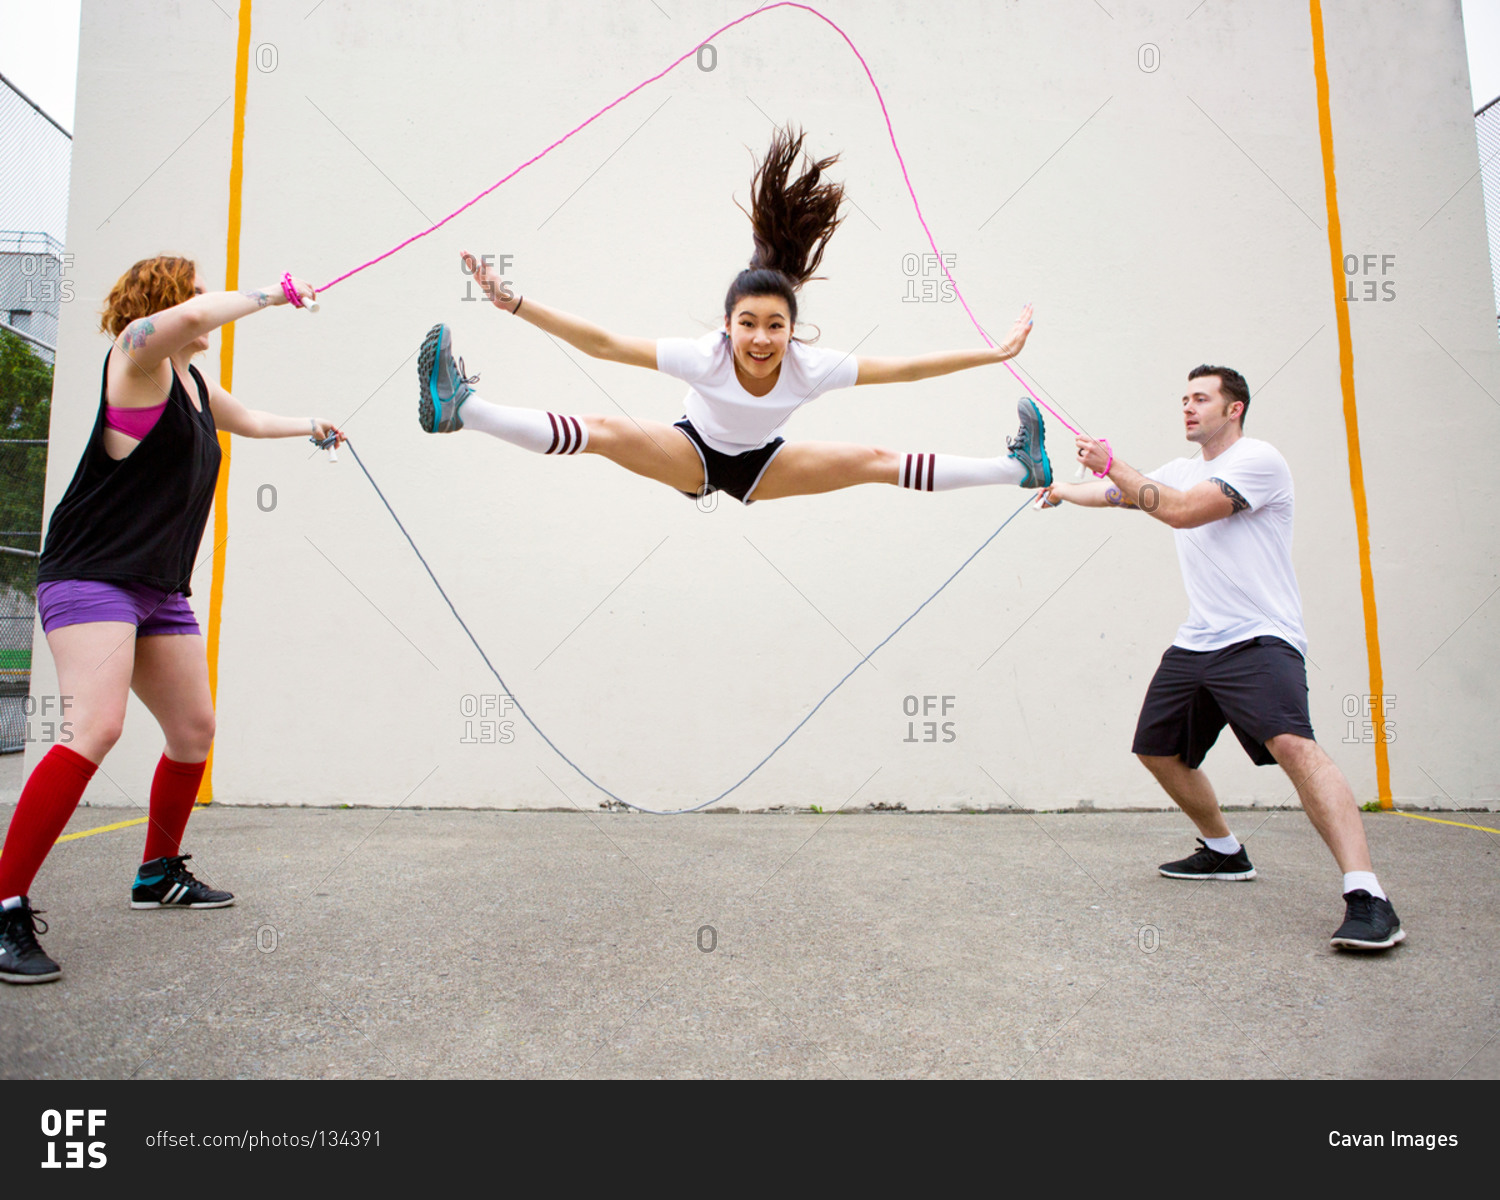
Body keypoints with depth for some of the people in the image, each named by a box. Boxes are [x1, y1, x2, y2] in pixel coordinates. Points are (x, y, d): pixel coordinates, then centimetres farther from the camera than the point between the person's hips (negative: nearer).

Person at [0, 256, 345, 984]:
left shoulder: (195, 385, 19)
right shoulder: (136, 357, -5)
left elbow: (250, 421, 40)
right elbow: (187, 317, -28)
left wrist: (309, 426, 53)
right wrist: (270, 294, -14)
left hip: (161, 590, 9)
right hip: (92, 577, -9)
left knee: (194, 729, 10)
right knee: (95, 728, -23)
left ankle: (158, 875, 27)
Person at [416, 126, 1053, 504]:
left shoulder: (810, 366, -29)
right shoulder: (703, 354, -34)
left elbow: (905, 367, -24)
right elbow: (601, 343, -35)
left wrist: (994, 353, -25)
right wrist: (514, 304, -40)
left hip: (762, 464, 2)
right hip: (692, 453, -2)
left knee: (876, 460, -8)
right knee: (605, 431, -28)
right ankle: (462, 409, -22)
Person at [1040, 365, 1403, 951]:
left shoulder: (1258, 459, -8)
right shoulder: (1182, 470, 17)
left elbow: (1183, 511, -20)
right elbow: (1116, 494, 27)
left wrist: (1113, 466, -15)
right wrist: (1060, 489, 16)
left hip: (1259, 639, -9)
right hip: (1194, 643, 9)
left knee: (1291, 743, -30)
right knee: (1157, 750, 12)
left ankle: (1366, 897, -30)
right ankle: (1225, 851, 32)